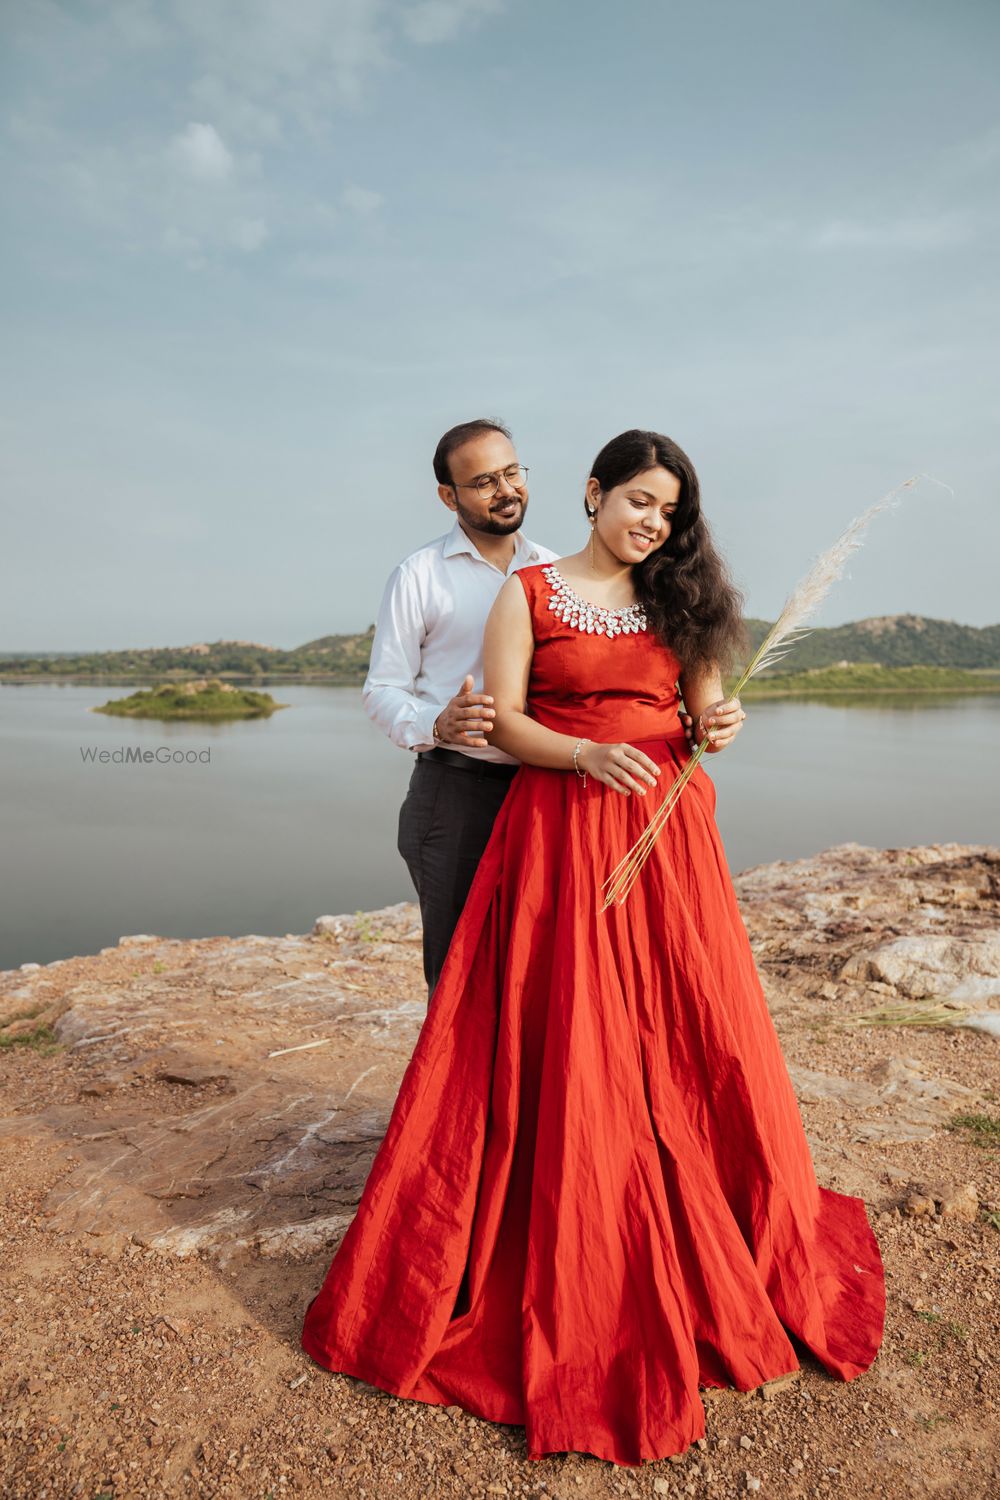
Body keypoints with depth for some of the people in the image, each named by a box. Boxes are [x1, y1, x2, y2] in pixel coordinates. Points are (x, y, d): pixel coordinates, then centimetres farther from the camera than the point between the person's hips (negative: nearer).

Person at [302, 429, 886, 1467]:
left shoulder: (674, 600, 13)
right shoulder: (527, 593, 3)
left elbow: (707, 705, 11)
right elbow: (504, 721, -5)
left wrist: (720, 726, -13)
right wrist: (590, 755, -21)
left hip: (667, 835, 4)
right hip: (559, 834, -3)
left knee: (695, 1042, 6)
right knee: (567, 1053, 0)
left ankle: (725, 1250, 27)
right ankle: (581, 1274, 18)